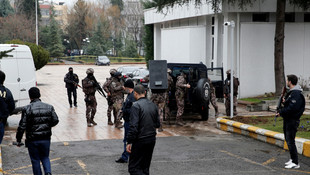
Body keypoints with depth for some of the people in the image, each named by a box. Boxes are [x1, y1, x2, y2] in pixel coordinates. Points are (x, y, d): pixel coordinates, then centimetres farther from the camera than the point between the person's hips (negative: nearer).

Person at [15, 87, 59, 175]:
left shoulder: (27, 109, -11)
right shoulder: (49, 107, 0)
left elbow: (22, 126, -12)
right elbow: (55, 121, 2)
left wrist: (18, 140, -2)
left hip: (32, 140, -3)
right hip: (46, 138, 3)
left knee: (35, 160, 11)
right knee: (45, 157, 17)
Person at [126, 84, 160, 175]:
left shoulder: (136, 106, -15)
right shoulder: (153, 105, 8)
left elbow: (133, 126, -20)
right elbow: (157, 124, 12)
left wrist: (129, 142, -16)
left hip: (140, 140, -7)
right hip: (152, 140, 7)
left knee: (133, 168, -1)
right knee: (145, 167, 17)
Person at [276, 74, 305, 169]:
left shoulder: (296, 94, -19)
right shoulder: (291, 92, 14)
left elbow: (292, 108, -26)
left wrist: (281, 112, -17)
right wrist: (285, 102, 3)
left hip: (292, 120, -11)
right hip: (288, 119, 11)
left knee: (290, 141, -9)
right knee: (288, 139, 17)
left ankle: (295, 163, -5)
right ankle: (293, 159, 26)